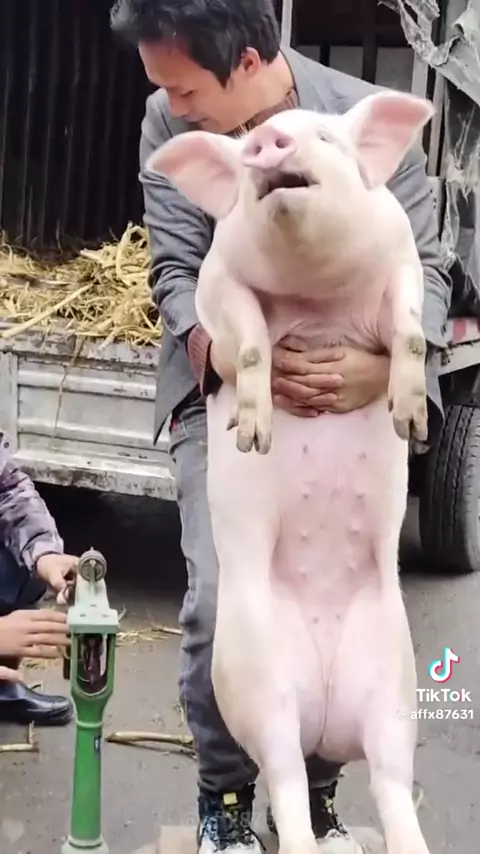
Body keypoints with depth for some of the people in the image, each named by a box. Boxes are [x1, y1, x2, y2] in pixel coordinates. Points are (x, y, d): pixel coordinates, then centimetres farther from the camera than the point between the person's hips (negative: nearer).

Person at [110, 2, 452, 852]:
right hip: (224, 387, 0)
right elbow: (175, 271, -8)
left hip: (349, 387, 1)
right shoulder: (168, 125, -9)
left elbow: (423, 265, -8)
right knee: (221, 598, -14)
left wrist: (388, 363, -28)